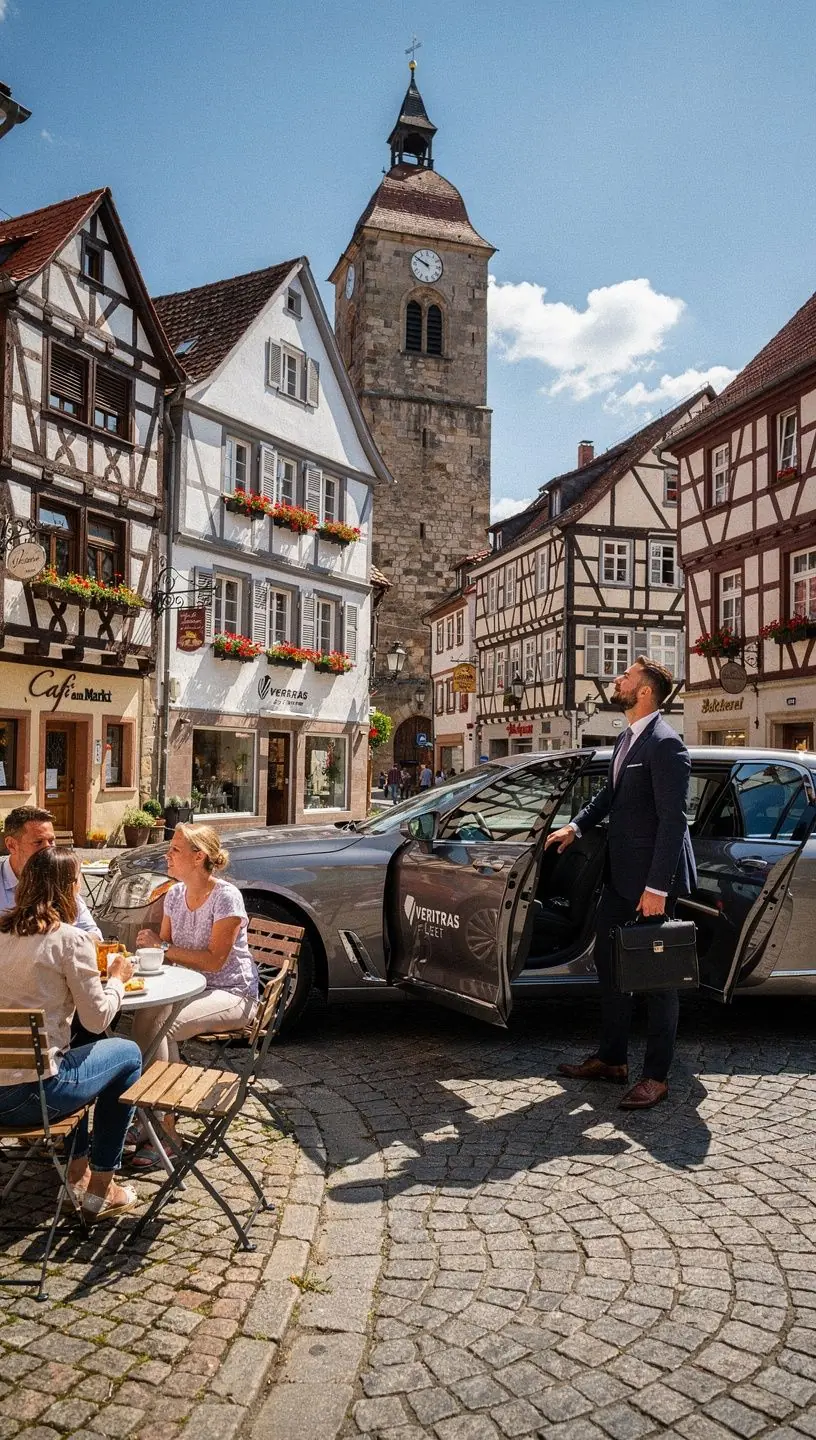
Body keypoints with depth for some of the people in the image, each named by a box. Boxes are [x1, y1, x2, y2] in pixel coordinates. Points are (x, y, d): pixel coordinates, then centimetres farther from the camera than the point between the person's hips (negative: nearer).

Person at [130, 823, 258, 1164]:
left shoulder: (226, 897, -17)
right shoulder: (175, 895, 6)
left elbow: (215, 960, -19)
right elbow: (166, 946, 13)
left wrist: (163, 947, -16)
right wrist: (151, 945, -10)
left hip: (233, 994, -7)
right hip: (190, 988, 7)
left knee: (158, 1025, -27)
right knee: (145, 1017, -23)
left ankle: (163, 1131, -15)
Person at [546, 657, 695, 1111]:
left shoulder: (665, 743, -19)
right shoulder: (629, 738, 10)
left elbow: (674, 819, -22)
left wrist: (657, 887, -24)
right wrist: (577, 825, 11)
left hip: (652, 880, -10)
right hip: (621, 874, 10)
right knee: (610, 964, 17)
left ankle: (657, 1076, 18)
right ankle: (611, 1059, 32)